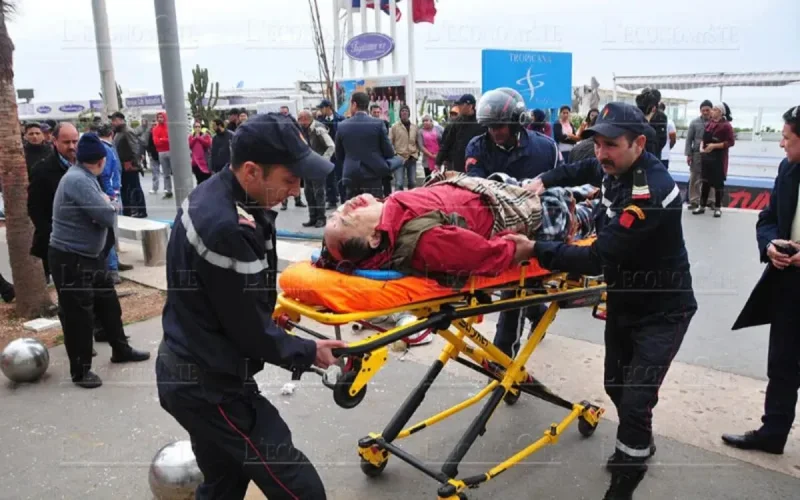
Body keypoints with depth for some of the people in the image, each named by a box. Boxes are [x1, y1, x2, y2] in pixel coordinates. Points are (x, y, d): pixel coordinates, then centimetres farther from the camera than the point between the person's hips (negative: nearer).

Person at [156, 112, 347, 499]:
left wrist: (270, 312, 6)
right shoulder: (225, 228, -30)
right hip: (209, 386, -10)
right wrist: (308, 352, -8)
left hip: (190, 372, 10)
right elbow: (250, 332, -21)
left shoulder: (214, 195, 1)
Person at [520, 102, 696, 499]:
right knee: (615, 384, 20)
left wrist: (535, 249, -36)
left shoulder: (651, 193, -33)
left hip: (662, 310, -8)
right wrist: (544, 180, 4)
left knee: (635, 398, -10)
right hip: (623, 299, 9)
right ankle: (638, 445, 48)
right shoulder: (616, 167, -6)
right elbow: (584, 170, 20)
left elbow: (598, 258, -36)